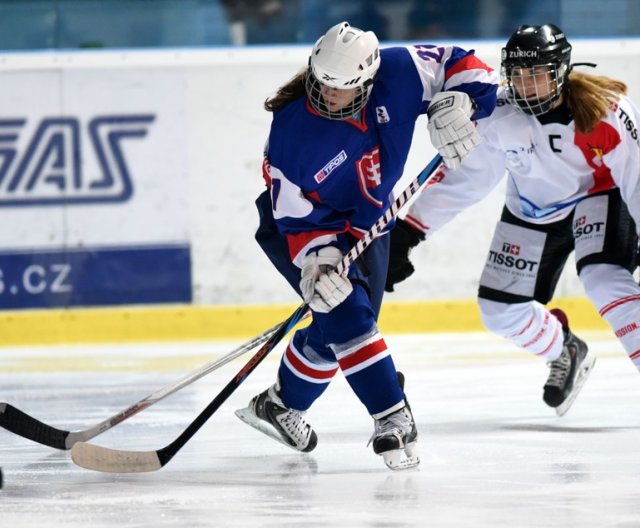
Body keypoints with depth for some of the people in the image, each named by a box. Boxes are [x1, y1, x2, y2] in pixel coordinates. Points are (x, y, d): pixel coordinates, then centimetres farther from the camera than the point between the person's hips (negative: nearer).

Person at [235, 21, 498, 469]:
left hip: (367, 226, 5)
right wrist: (316, 259, -39)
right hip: (310, 227, -5)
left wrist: (457, 104, -31)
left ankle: (279, 405, 36)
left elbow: (458, 65, -12)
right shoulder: (292, 133, -33)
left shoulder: (396, 74, -26)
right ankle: (394, 421, -20)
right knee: (346, 314, -24)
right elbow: (296, 216, -25)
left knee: (338, 329, 14)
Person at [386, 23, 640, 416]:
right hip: (533, 213, 4)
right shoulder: (497, 117, -20)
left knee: (605, 280, -31)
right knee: (502, 311, 1)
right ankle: (566, 355, 30)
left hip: (599, 196, -4)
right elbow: (460, 178, -13)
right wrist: (408, 232, -17)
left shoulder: (605, 109, -28)